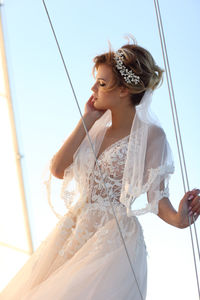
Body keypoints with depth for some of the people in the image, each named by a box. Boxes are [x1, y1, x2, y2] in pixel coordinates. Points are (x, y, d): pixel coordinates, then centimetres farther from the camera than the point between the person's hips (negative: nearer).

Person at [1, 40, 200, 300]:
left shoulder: (150, 135, -9)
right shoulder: (98, 124, 9)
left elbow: (158, 198, -12)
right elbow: (57, 169, -1)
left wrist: (178, 219, -33)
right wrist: (87, 120, -2)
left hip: (114, 238, -6)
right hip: (75, 228, 6)